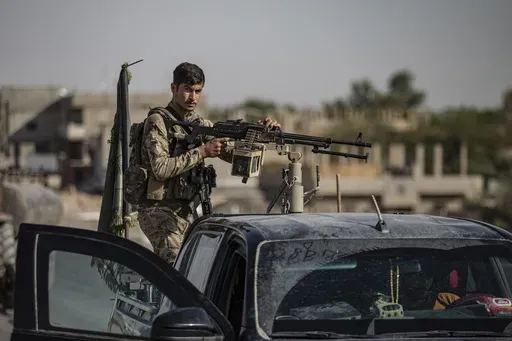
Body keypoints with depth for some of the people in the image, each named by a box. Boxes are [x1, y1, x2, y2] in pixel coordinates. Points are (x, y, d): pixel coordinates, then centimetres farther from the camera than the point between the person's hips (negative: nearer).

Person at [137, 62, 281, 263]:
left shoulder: (201, 125, 11)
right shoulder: (157, 122, -10)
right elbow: (160, 169, -20)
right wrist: (202, 152, -21)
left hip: (187, 211, 7)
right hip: (160, 210, -7)